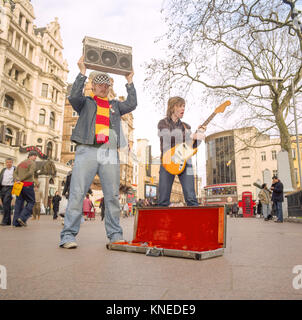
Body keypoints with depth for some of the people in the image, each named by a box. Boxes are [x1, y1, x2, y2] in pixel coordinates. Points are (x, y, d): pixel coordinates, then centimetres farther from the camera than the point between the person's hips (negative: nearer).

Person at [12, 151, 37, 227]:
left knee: (19, 202, 6)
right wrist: (21, 179, -11)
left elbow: (15, 172, 11)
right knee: (31, 201, 3)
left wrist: (17, 180, -4)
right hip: (28, 185, -7)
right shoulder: (32, 163, -2)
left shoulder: (21, 163, 20)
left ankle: (16, 222, 4)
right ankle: (22, 218, -10)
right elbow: (30, 173, -17)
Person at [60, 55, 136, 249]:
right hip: (87, 151, -2)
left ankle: (115, 235, 7)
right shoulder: (85, 103, 19)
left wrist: (129, 82, 12)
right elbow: (73, 96, -1)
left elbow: (132, 104, 12)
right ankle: (68, 235, -5)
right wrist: (82, 73, -1)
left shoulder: (115, 105, 27)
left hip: (110, 154, 3)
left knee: (113, 195, 1)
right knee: (77, 193, -9)